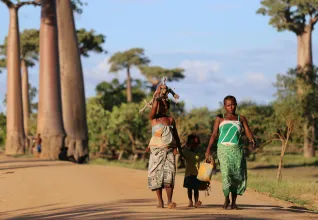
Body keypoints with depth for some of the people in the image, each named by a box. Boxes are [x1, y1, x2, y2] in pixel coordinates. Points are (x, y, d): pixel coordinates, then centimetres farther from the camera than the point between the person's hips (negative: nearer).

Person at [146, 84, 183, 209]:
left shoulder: (170, 119, 13)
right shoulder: (153, 118, 5)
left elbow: (176, 135, 15)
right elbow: (154, 107, -16)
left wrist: (179, 149, 10)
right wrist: (157, 94, -11)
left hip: (169, 150, 2)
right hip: (156, 150, -2)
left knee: (169, 174, -10)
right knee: (157, 174, -3)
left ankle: (169, 201, -15)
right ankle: (160, 202, 2)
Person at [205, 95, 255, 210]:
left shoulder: (241, 119, 13)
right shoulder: (220, 118, 11)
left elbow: (248, 132, 3)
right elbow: (214, 134, 6)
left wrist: (252, 140, -20)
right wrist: (209, 148, -6)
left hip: (237, 149, 2)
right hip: (224, 149, -2)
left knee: (238, 174, -3)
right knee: (226, 173, -16)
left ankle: (234, 201, 8)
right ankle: (226, 198, -1)